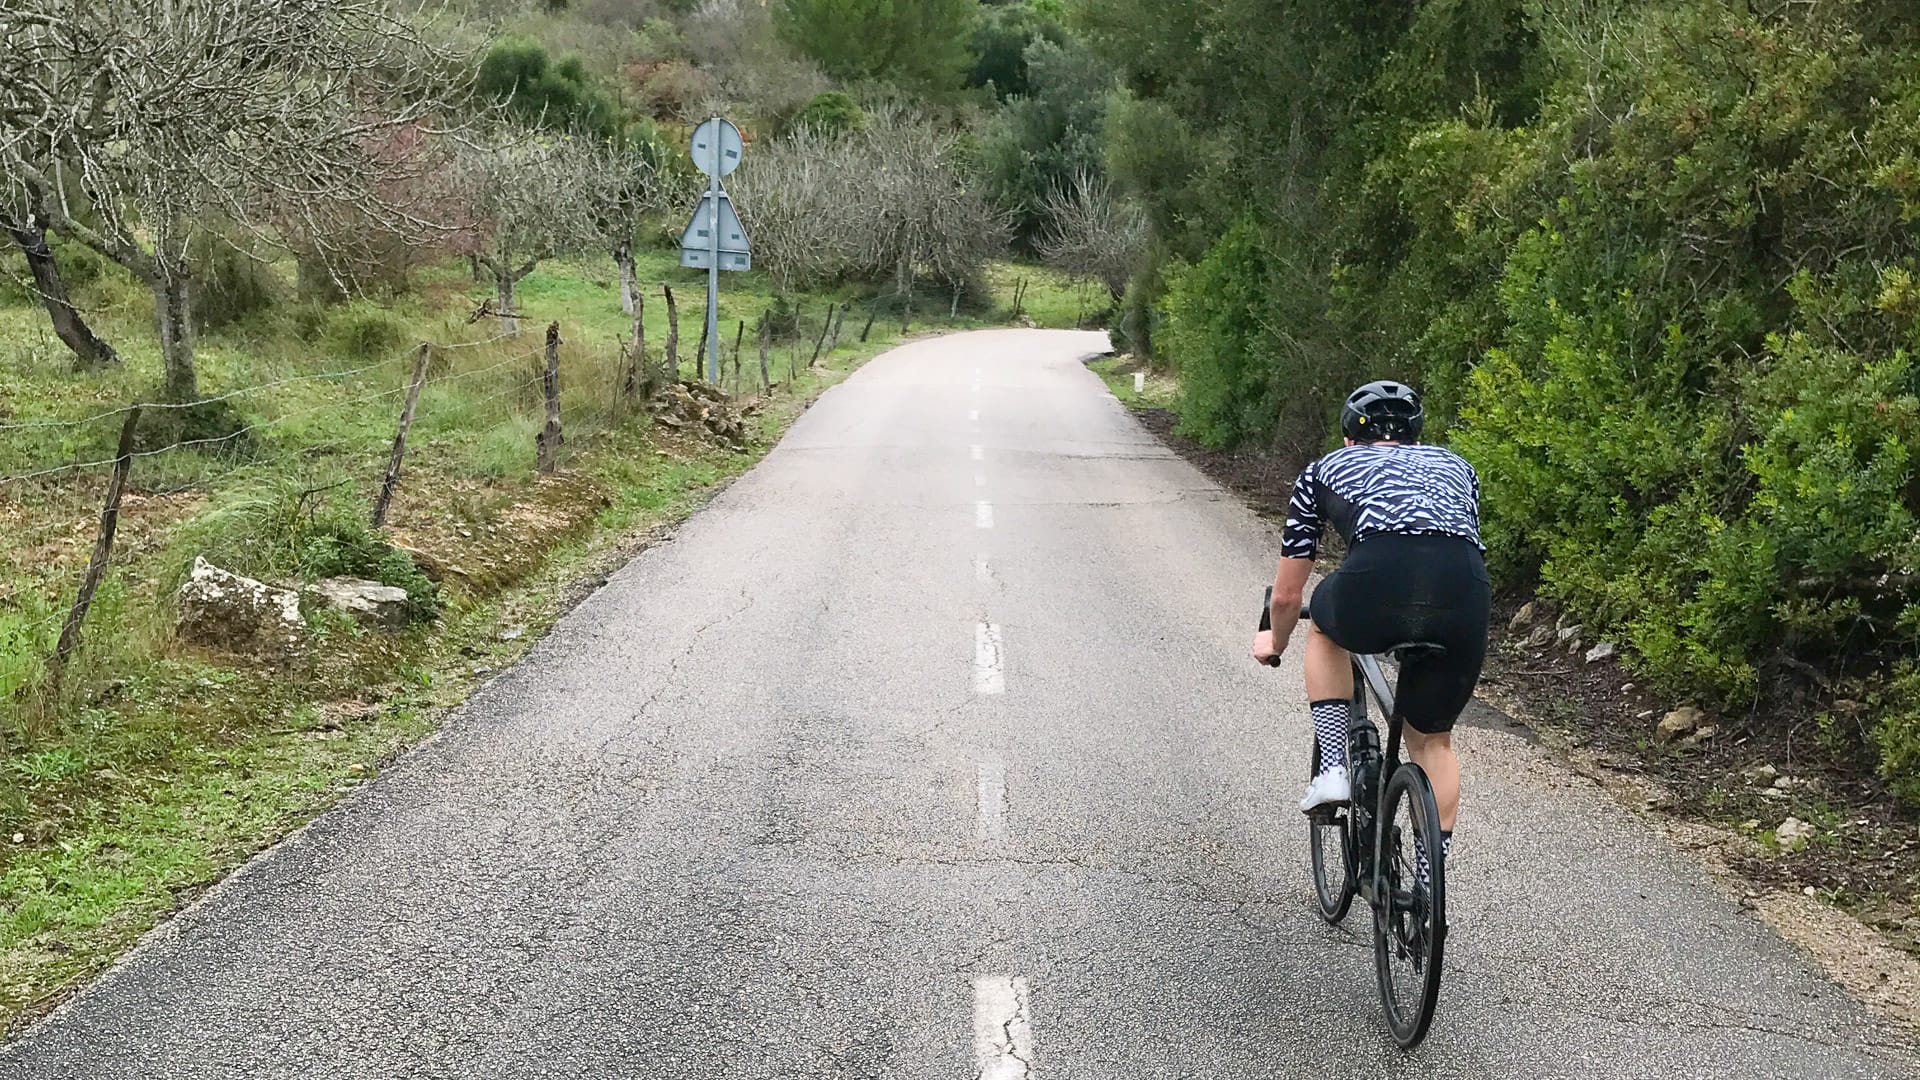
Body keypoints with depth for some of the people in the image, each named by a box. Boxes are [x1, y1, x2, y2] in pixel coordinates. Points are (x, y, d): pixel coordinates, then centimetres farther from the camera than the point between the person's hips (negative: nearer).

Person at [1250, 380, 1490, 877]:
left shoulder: (1326, 468, 31)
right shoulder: (1456, 466, 37)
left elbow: (1287, 594, 35)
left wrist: (1274, 643, 56)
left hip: (1374, 584, -2)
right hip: (1464, 600, 2)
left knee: (1324, 626, 35)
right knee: (1432, 740, 25)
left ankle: (1333, 769, 23)